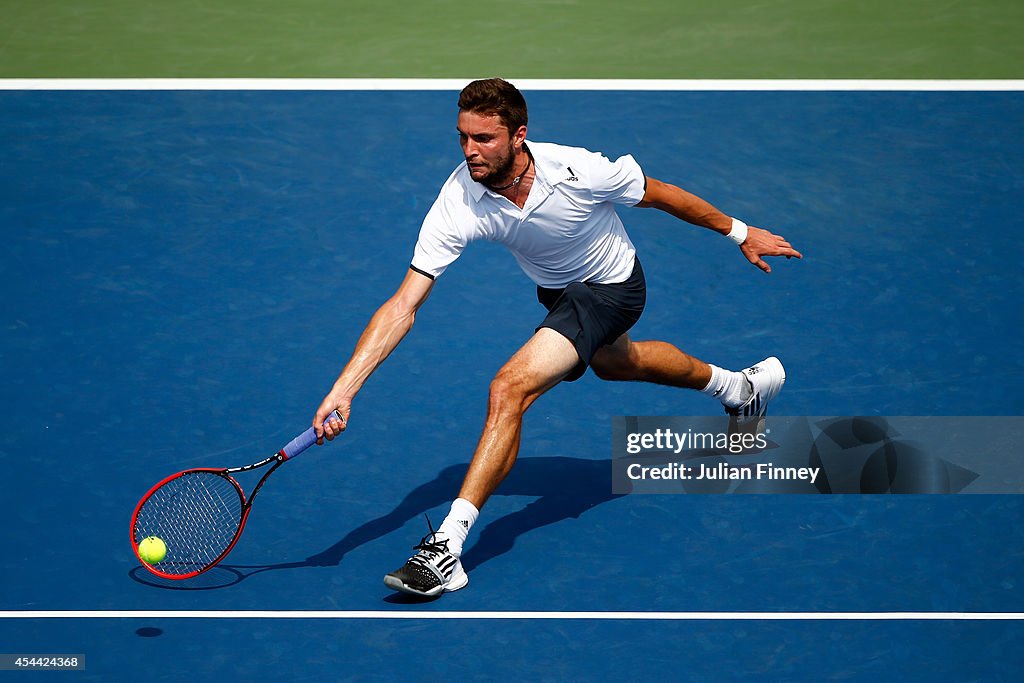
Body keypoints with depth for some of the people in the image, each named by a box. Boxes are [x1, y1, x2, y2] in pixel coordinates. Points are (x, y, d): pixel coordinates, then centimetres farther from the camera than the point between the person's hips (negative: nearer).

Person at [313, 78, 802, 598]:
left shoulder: (577, 171, -36)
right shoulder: (458, 204, -30)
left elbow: (659, 195, -16)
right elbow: (403, 307, -32)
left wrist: (739, 232, -3)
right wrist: (343, 390, -42)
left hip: (612, 287, -6)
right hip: (556, 290, 6)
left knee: (509, 389, -25)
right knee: (613, 363, 35)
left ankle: (448, 545, -22)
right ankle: (734, 387, 64)